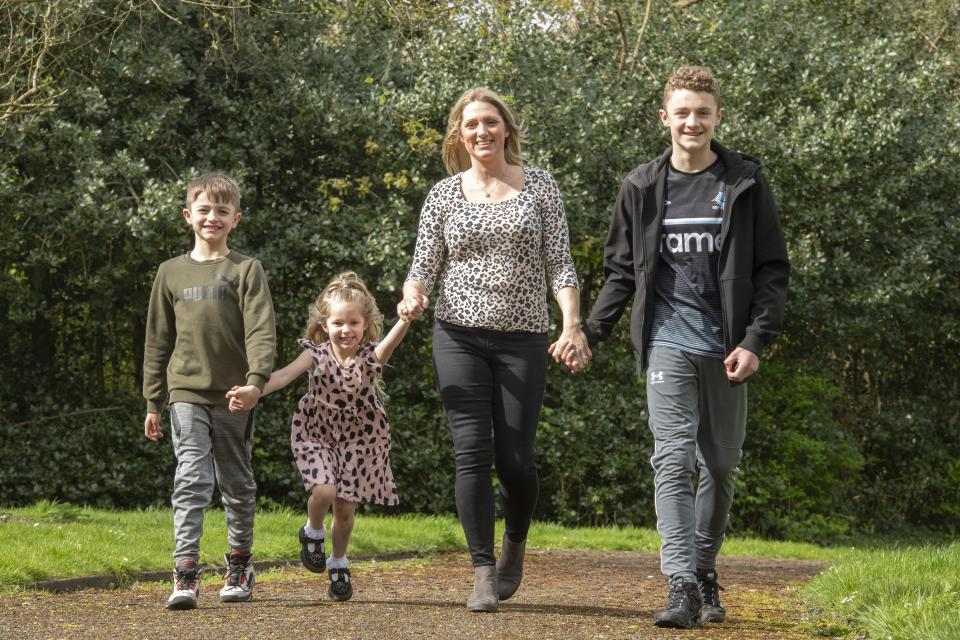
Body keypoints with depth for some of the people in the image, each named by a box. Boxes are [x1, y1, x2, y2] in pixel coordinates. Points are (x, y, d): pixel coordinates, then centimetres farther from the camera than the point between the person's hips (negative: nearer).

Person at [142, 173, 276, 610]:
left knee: (237, 484, 10)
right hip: (187, 392, 1)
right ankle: (185, 576, -17)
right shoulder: (171, 273, 9)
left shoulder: (246, 270, 2)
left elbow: (261, 331, -9)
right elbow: (158, 340, 13)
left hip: (233, 395, -1)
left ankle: (239, 566, 25)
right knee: (191, 480, -11)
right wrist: (153, 401, 12)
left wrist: (257, 379, -25)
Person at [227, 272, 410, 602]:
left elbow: (392, 340, -37)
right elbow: (285, 374, -28)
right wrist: (253, 393, -48)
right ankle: (313, 532, 11)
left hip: (357, 437, 1)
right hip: (317, 432, -1)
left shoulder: (370, 356, -16)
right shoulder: (317, 354, -14)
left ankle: (339, 564, 27)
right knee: (324, 490, -22)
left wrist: (406, 319, -61)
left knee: (345, 505, 2)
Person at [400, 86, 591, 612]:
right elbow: (424, 266, 6)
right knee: (472, 451, -10)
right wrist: (413, 296, -17)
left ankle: (515, 545, 28)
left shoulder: (539, 187, 5)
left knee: (514, 460, -3)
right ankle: (483, 573, -4)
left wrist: (572, 323, -13)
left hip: (522, 339, -1)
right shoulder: (443, 195, 7)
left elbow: (559, 264, 1)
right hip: (459, 337, 1)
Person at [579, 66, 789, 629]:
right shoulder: (643, 187, 5)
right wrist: (590, 333, 3)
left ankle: (706, 571, 26)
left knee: (721, 466, 9)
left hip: (727, 348, 0)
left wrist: (756, 341, -9)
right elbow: (622, 271, 13)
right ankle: (682, 586, -16)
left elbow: (772, 269, 2)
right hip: (669, 342, 0)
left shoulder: (745, 183, 2)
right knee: (674, 460, -12)